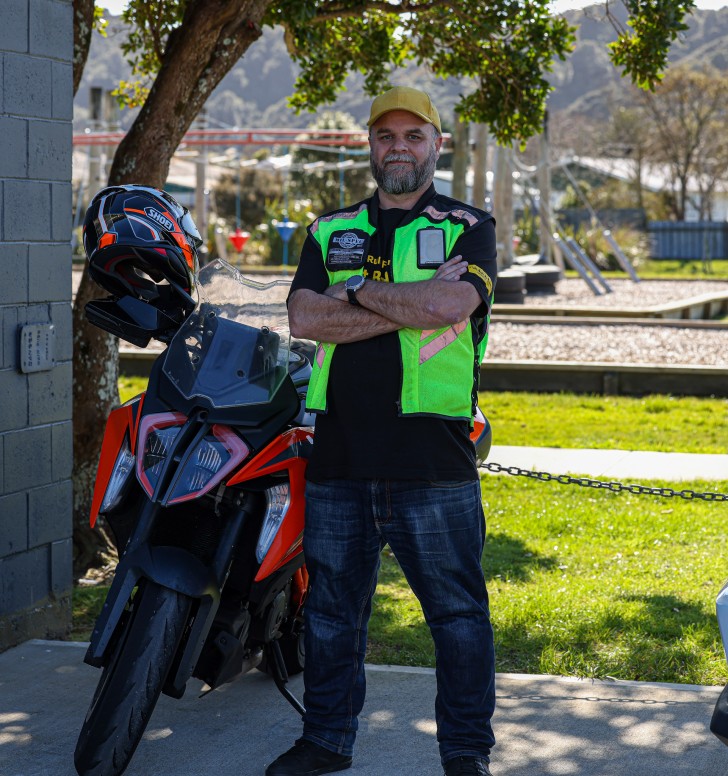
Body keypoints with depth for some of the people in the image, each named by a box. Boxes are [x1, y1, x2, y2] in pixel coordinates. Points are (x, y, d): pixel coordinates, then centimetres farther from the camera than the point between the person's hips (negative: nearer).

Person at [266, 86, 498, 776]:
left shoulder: (469, 228, 6)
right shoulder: (329, 231, 15)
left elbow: (452, 305, -15)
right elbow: (304, 318, -2)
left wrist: (359, 290, -6)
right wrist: (411, 305, -9)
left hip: (432, 459, -3)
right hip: (339, 456, 3)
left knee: (458, 610, 2)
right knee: (331, 607, 12)